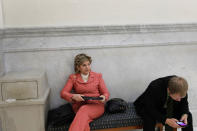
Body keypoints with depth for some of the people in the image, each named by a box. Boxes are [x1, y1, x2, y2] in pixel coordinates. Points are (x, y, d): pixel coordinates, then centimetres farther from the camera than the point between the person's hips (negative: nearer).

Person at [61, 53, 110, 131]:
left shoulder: (97, 76, 11)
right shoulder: (73, 77, 11)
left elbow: (106, 93, 9)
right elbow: (63, 93, 3)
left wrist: (104, 97, -16)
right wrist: (73, 96, -19)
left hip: (96, 105, -1)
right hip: (80, 105, 1)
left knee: (84, 110, -36)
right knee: (83, 122, -35)